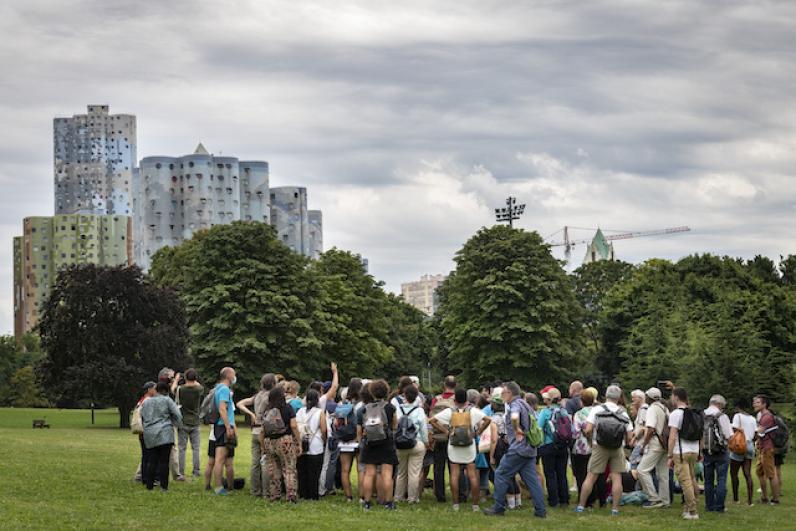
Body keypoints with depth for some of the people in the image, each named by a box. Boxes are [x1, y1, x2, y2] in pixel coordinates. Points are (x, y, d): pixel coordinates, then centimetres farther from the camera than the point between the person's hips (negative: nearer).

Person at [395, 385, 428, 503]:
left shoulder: (398, 410, -4)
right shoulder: (419, 411, -8)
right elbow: (424, 428, -3)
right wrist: (426, 442, 12)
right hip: (417, 444, -2)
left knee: (401, 472, 14)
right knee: (414, 473, 2)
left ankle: (398, 496, 20)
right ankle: (412, 497, 5)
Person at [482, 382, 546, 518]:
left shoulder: (515, 405, -11)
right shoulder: (526, 405, 18)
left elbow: (514, 417, -35)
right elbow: (535, 419, 33)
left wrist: (517, 430, -19)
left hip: (518, 449, -9)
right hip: (530, 449, 9)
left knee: (501, 475, 2)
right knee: (532, 479, 7)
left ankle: (498, 508, 6)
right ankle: (540, 510, 2)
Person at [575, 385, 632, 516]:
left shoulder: (597, 409, -2)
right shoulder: (623, 413, 5)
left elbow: (588, 430, -11)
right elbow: (629, 437, 3)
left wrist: (592, 439, 8)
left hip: (599, 447, -1)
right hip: (618, 449, 1)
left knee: (591, 477, 3)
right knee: (617, 478, 3)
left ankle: (581, 506, 6)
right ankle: (615, 509, 2)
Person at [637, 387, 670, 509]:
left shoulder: (652, 409, -10)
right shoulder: (665, 409, 17)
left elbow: (650, 430, -17)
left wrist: (644, 445, -11)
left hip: (655, 444, -9)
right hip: (665, 444, 9)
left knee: (643, 470, -9)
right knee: (663, 473, 11)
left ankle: (654, 499, -13)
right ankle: (664, 500, 13)